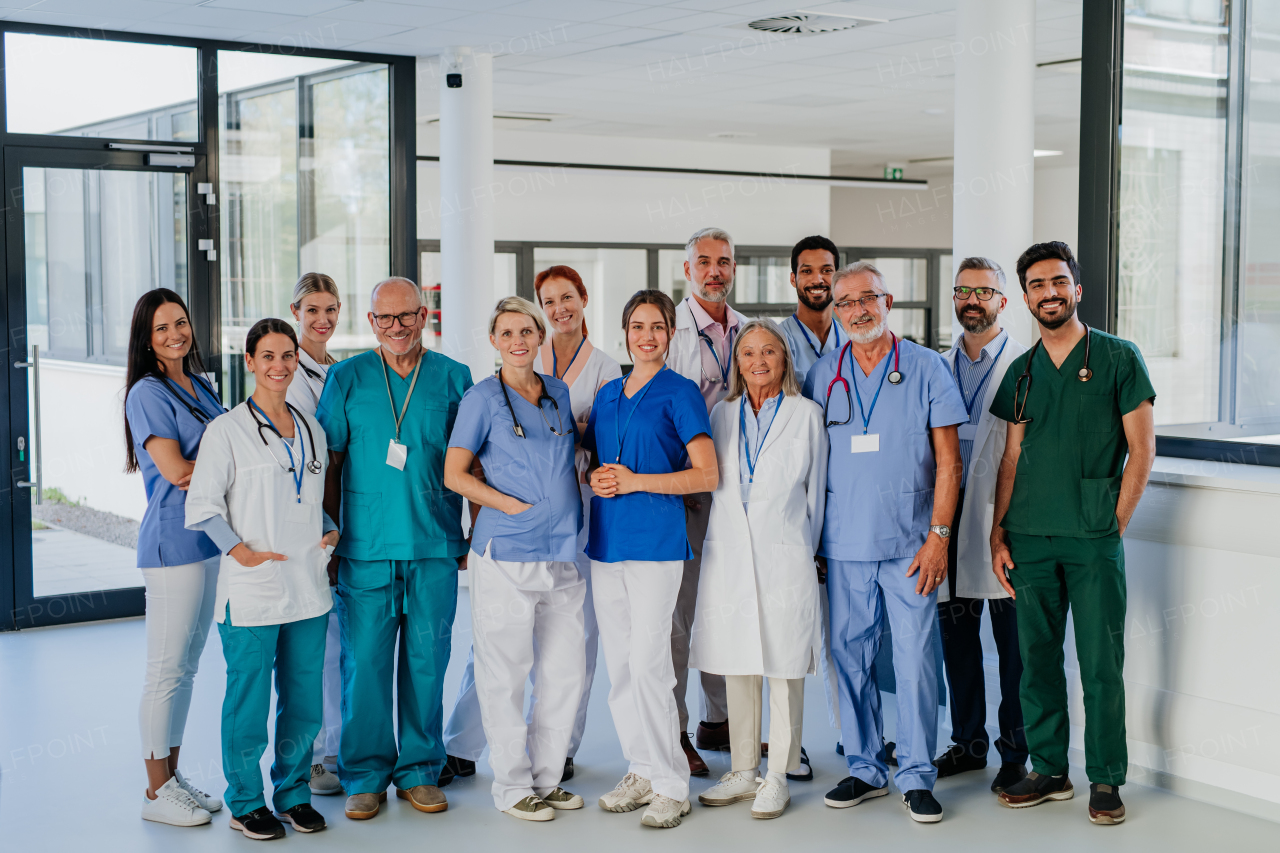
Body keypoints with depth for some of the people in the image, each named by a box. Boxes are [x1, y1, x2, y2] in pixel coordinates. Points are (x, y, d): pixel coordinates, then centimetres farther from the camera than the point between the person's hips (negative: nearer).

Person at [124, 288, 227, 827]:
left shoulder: (200, 387, 14)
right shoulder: (147, 393, -9)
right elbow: (176, 472, -15)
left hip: (210, 540, 8)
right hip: (173, 541, -8)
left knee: (188, 665, 13)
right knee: (167, 669, -2)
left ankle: (173, 776, 23)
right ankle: (157, 792, 7)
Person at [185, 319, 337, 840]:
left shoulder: (311, 430, 13)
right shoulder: (227, 430, -5)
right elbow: (202, 505, -6)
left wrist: (330, 532, 7)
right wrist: (242, 551, -14)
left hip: (308, 586, 5)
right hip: (251, 591, -5)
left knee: (305, 701, 10)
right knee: (249, 701, 0)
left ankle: (293, 794, 25)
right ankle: (245, 802, 16)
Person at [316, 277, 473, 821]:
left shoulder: (452, 378, 6)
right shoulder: (346, 379, 5)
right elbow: (329, 463, 8)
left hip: (435, 547, 1)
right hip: (365, 547, -1)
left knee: (426, 660, 6)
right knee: (364, 663, 0)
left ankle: (419, 770, 19)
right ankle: (365, 775, 14)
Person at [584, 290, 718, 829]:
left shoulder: (680, 393, -3)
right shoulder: (608, 395, 15)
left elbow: (706, 475, -8)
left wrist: (634, 480, -13)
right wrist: (596, 478, 1)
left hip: (655, 539, -6)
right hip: (607, 538, 6)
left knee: (648, 663, -9)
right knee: (618, 664, 8)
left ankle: (670, 785, 0)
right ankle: (640, 770, 19)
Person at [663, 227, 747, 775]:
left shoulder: (747, 331, 13)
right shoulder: (670, 329, -4)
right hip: (686, 487, -6)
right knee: (679, 608, -4)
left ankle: (719, 720, 23)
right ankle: (672, 731, 4)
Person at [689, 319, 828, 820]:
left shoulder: (806, 413, 4)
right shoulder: (722, 414, 12)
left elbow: (816, 488, 7)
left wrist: (805, 548, 6)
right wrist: (727, 535, 12)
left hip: (784, 555, -3)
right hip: (728, 554, 3)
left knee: (784, 668, 0)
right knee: (736, 667, 8)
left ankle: (778, 778, 9)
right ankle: (743, 772, 19)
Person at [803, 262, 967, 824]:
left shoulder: (926, 368, 0)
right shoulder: (822, 376, 8)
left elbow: (947, 461, -1)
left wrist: (938, 535, -8)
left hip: (909, 544, -3)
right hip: (844, 546, 3)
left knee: (915, 658, -3)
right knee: (850, 656, 7)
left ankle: (916, 776, 9)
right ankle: (864, 768, 20)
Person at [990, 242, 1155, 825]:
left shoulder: (1118, 359, 0)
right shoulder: (1021, 372, 12)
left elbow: (1141, 452, -1)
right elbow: (1012, 458, 13)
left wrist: (1113, 525, -6)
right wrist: (997, 534, 5)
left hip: (1094, 541, -4)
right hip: (1029, 539, 4)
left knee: (1101, 665, 0)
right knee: (1037, 659, 8)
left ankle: (1106, 780, 10)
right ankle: (1048, 771, 20)